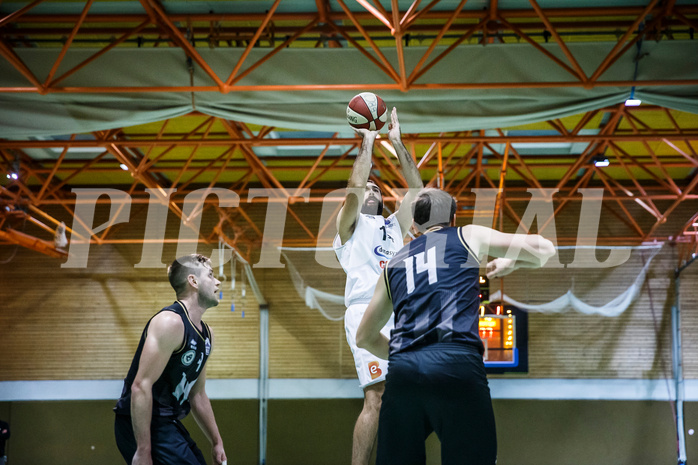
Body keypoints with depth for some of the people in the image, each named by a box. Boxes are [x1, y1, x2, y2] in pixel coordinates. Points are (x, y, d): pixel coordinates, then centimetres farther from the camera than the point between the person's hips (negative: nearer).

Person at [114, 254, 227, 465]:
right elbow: (141, 386, -23)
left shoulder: (206, 334, 14)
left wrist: (216, 442, 20)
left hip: (167, 424, 10)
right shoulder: (170, 322, -16)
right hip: (141, 426, -10)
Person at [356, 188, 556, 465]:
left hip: (401, 371, 4)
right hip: (456, 365, -4)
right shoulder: (467, 236, 18)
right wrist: (511, 263, 35)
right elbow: (544, 249, 16)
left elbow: (365, 338, 34)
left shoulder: (393, 265, 28)